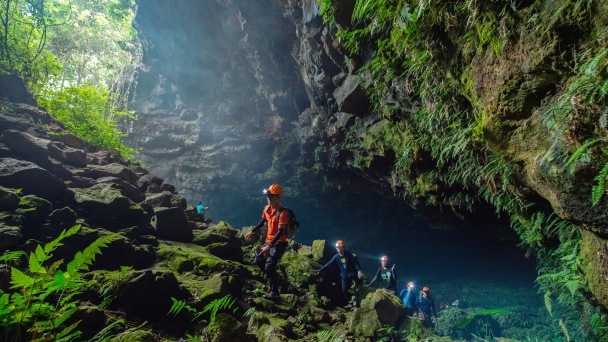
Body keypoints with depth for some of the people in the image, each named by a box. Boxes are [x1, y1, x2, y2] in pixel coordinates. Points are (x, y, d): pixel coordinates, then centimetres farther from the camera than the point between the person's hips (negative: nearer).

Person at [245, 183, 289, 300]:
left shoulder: (282, 212, -23)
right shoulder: (266, 208, 0)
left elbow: (280, 231, -27)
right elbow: (263, 221, 19)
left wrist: (269, 246, -31)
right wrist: (252, 231, 20)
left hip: (279, 243, -8)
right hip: (269, 241, 8)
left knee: (269, 266, -11)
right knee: (259, 261, 15)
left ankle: (274, 293, 3)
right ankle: (273, 277, 35)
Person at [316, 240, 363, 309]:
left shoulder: (349, 254, -17)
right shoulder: (336, 256, -8)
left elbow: (356, 263, -14)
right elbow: (328, 264, -8)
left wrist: (359, 271, -29)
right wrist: (320, 270, -12)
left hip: (352, 275, -4)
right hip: (344, 276, 5)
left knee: (355, 290, -3)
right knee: (344, 290, 10)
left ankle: (355, 305, 5)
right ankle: (350, 303, 27)